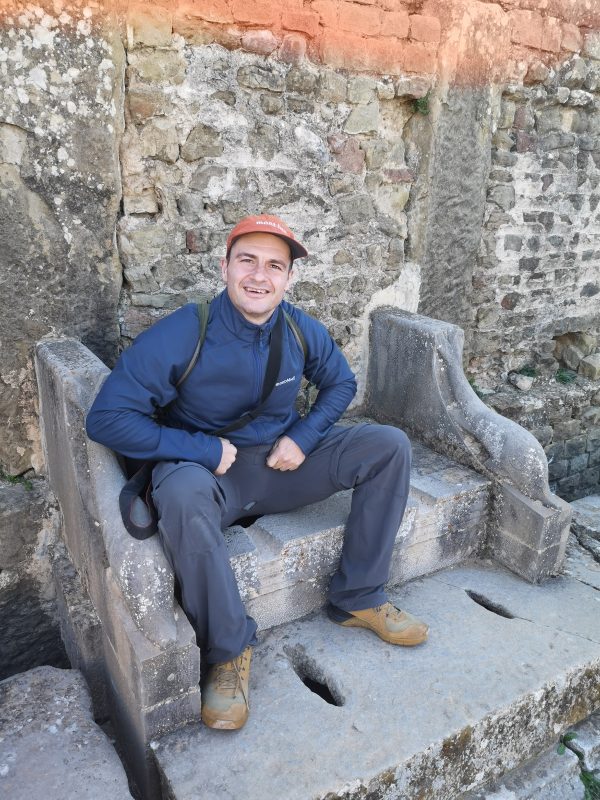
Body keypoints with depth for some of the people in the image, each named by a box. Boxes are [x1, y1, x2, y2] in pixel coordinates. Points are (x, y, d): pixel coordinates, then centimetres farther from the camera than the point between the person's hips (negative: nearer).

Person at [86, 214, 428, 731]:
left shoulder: (300, 330, -5)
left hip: (283, 461, 5)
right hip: (206, 469, -4)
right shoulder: (181, 335, -18)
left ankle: (358, 598, 0)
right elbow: (107, 418, -20)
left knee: (390, 446, -9)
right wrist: (205, 450, -23)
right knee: (182, 494, -41)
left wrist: (303, 438, -6)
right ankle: (230, 647, -18)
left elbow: (341, 382, 13)